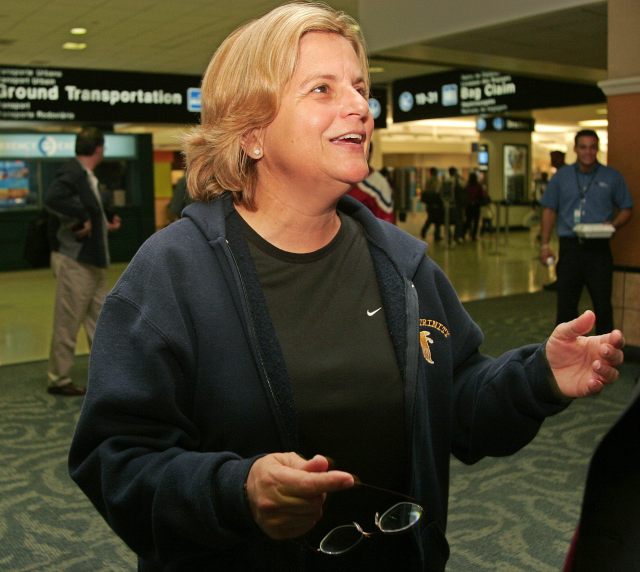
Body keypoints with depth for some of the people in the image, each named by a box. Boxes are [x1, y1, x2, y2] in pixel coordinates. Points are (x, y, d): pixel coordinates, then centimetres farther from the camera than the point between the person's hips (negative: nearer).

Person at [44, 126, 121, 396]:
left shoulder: (87, 177, 13)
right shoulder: (72, 172, -16)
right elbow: (52, 199, -33)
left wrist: (105, 223, 14)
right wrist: (82, 218, -25)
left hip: (92, 261, 10)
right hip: (73, 260, -10)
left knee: (99, 321, 15)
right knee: (67, 323, 0)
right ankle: (58, 379, 11)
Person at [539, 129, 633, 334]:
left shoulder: (612, 177, 4)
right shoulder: (562, 176, 7)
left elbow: (626, 209, 9)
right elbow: (549, 210, 7)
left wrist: (613, 225, -13)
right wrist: (545, 244, 0)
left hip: (599, 248, -1)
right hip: (570, 246, 1)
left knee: (602, 304, 4)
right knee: (566, 303, 6)